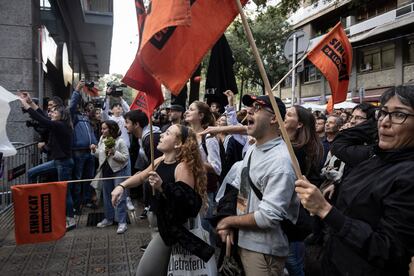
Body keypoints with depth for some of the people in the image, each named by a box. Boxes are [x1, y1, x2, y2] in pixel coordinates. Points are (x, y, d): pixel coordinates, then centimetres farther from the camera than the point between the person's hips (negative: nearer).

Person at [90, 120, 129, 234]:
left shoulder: (120, 141, -18)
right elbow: (99, 155, 12)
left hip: (119, 171, -7)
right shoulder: (102, 139, 1)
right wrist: (95, 150, -7)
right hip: (106, 170, 7)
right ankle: (109, 218, 33)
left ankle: (122, 222, 3)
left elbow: (126, 157, -19)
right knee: (106, 195, 17)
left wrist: (114, 153, -28)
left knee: (119, 197, -4)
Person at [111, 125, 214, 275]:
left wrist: (162, 187, -37)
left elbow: (190, 205, -31)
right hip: (166, 228, 8)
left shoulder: (183, 167, -24)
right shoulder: (160, 161, 1)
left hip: (181, 232, -8)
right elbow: (140, 176, 18)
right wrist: (121, 186, 5)